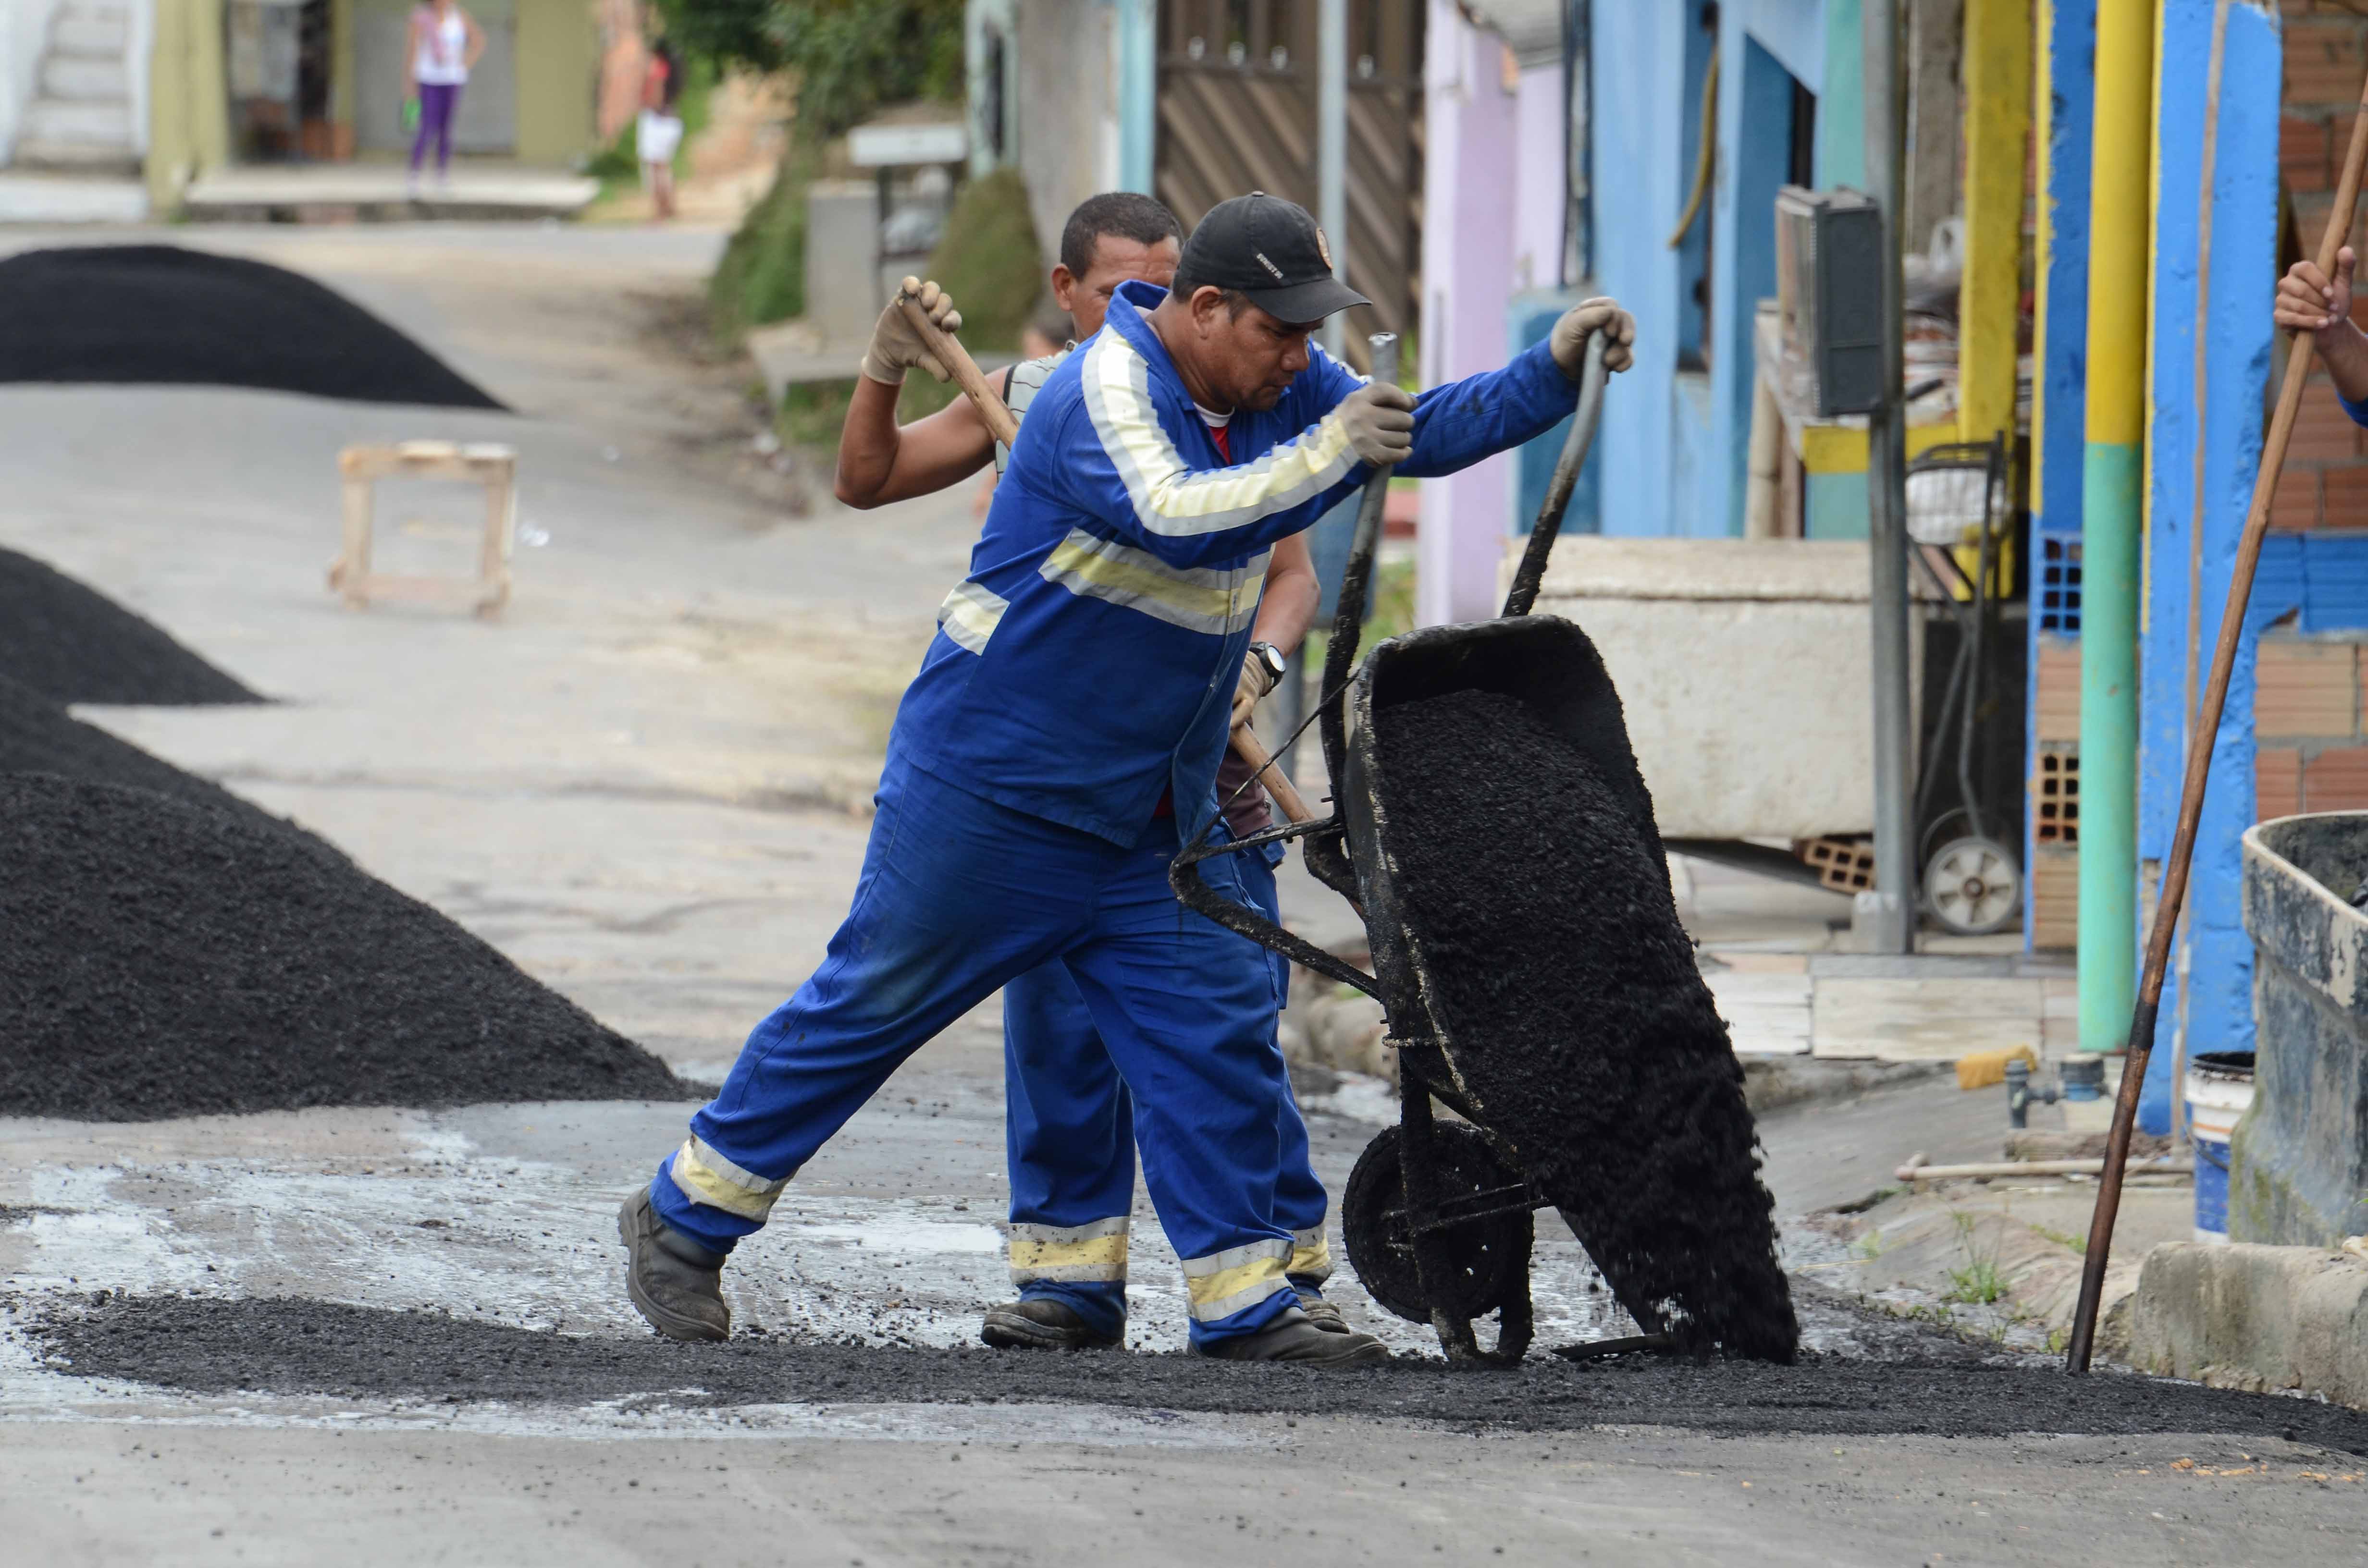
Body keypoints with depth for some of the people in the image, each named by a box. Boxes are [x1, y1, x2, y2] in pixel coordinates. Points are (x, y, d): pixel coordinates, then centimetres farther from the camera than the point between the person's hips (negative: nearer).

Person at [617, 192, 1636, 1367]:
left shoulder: (1274, 388, 6)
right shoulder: (1107, 388, -20)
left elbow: (1419, 432, 13)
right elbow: (1176, 518, -35)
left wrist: (1554, 372, 0)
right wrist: (1325, 456, -29)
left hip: (1149, 822, 8)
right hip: (990, 783, -8)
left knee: (1217, 1029, 0)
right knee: (869, 1004, 1)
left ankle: (1242, 1303, 3)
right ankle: (682, 1218, 13)